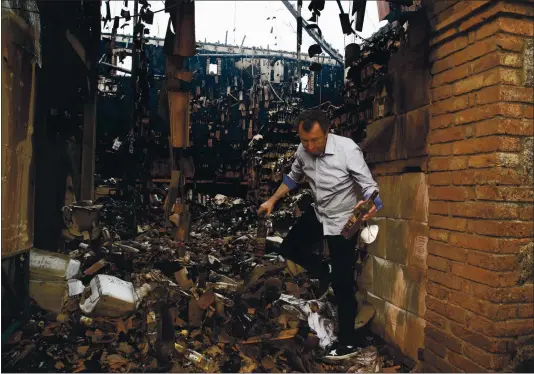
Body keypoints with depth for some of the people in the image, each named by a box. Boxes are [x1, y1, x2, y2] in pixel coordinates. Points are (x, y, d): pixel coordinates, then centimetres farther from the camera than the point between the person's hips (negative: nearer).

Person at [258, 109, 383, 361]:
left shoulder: (348, 149, -29)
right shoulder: (303, 150, -11)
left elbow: (368, 186, -29)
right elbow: (293, 178, 11)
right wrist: (272, 200, 7)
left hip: (344, 221, -6)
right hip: (318, 214, 6)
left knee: (342, 283, 0)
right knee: (288, 248, 13)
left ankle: (348, 341, 17)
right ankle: (323, 274, 34)